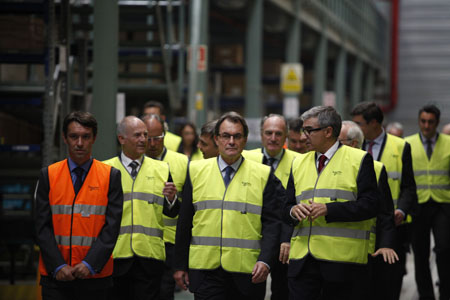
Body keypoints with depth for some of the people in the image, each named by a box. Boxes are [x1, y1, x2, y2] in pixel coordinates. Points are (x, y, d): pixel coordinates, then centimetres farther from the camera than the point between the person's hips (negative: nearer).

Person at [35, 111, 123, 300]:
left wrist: (90, 264, -11)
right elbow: (42, 226, 3)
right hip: (55, 277, 1)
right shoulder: (48, 175, 6)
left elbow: (112, 226, -2)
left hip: (94, 276, 0)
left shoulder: (111, 176, 4)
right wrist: (58, 265, -8)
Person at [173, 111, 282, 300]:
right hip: (205, 269, 0)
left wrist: (265, 261, -14)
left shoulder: (263, 175, 5)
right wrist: (180, 265, 7)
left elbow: (272, 223, 0)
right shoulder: (196, 171, 9)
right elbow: (184, 222, 10)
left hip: (247, 272, 0)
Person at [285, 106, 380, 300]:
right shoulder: (299, 163, 17)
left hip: (341, 260, -4)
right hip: (302, 259, 4)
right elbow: (287, 208, 18)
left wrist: (328, 209, -17)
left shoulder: (359, 160, 1)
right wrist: (294, 211, -7)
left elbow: (370, 204, -9)